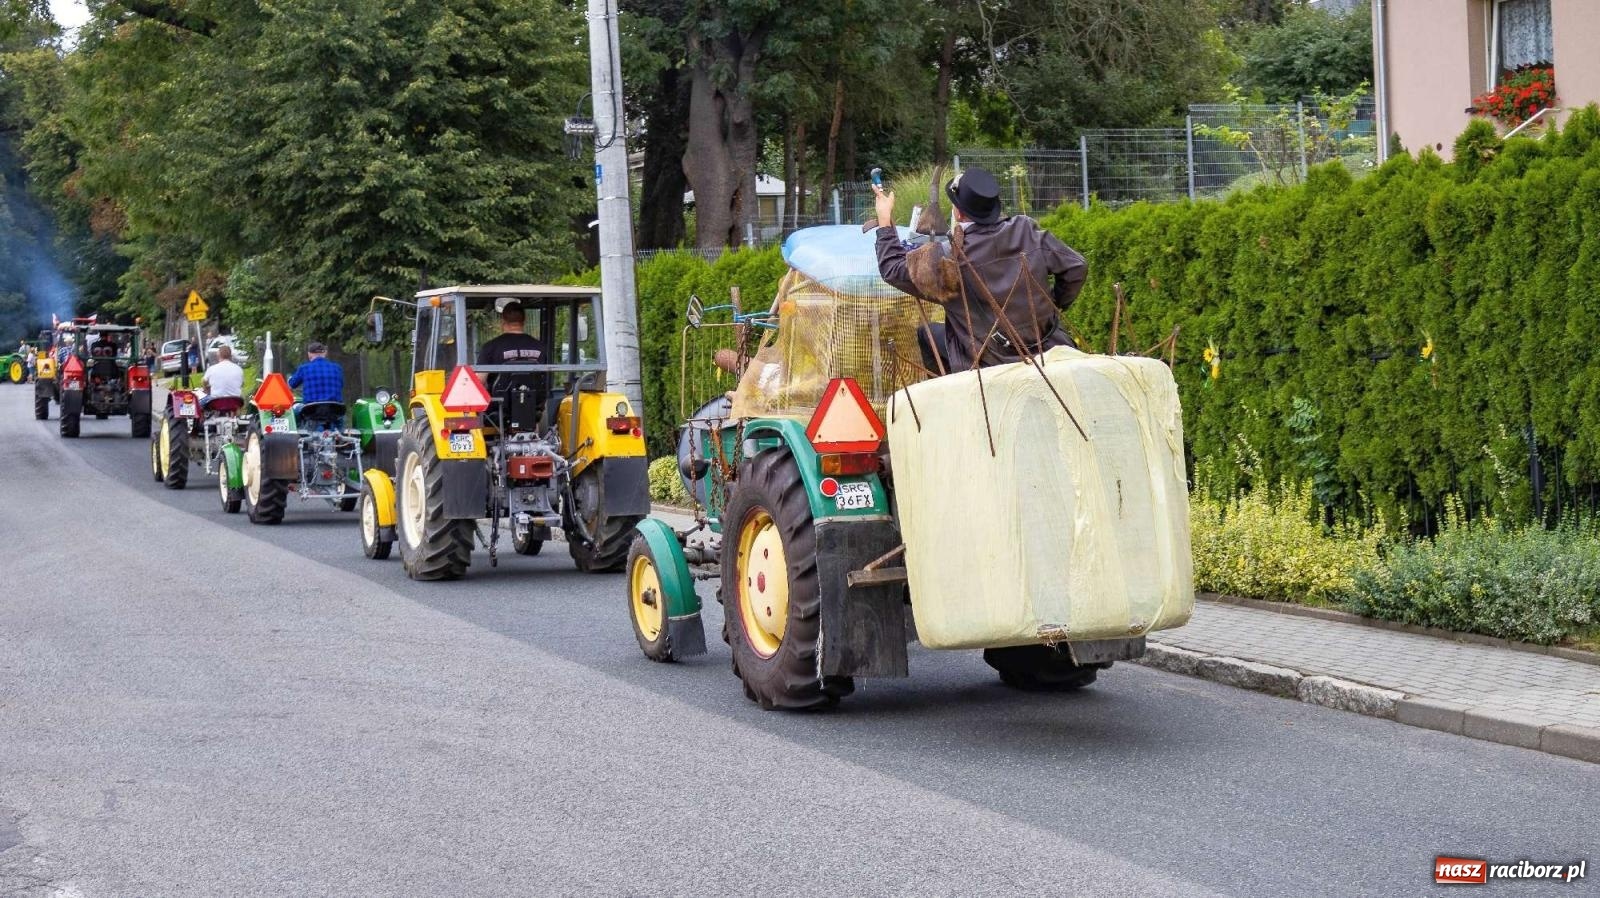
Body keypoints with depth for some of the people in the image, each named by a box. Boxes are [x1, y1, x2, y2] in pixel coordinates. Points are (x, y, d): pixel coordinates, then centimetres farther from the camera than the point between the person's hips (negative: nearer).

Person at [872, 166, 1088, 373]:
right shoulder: (1028, 232, -8)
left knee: (926, 335, 20)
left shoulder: (952, 259, -17)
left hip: (990, 364, -4)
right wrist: (1055, 305, 15)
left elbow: (893, 269, -5)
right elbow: (1076, 267, -1)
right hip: (1046, 350, 4)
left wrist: (885, 220, 7)